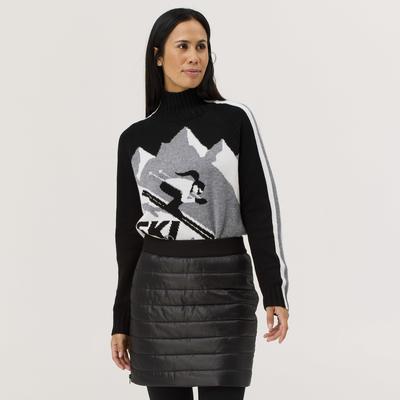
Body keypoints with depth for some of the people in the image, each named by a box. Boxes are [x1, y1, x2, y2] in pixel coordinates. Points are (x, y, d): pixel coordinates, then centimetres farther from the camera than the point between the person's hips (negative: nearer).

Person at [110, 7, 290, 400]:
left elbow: (260, 209, -3)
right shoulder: (134, 138, 7)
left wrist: (274, 291, -12)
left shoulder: (234, 119, 1)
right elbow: (129, 232, 10)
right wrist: (122, 319, 9)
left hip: (224, 291, -2)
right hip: (157, 293, 2)